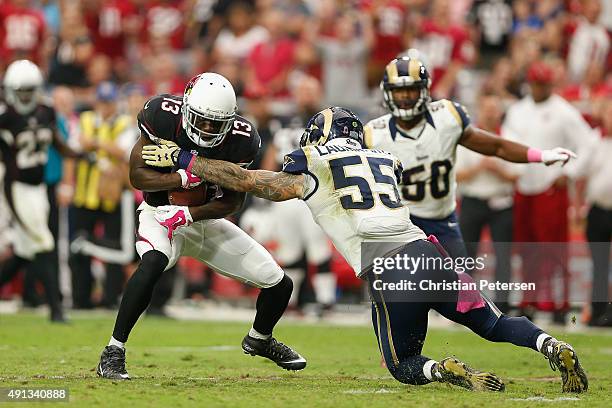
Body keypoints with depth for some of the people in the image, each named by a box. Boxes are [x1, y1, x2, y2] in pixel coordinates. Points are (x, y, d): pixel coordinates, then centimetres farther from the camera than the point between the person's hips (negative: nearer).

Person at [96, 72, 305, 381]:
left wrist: (189, 214, -26)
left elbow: (233, 201, -11)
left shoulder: (239, 139, -16)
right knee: (153, 263, -39)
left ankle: (259, 340, 36)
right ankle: (113, 353, -30)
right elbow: (137, 175, -18)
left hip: (206, 218, 4)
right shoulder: (163, 116, -22)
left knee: (280, 285, 2)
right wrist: (184, 178, -33)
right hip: (160, 214, -4)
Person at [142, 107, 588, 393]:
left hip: (388, 275, -4)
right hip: (425, 251, 4)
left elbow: (245, 180, 13)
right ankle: (553, 346, -7)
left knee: (403, 367, 16)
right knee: (496, 324, 21)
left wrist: (183, 159, 21)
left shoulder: (310, 171, 10)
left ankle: (445, 371, -17)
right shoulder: (384, 161, 25)